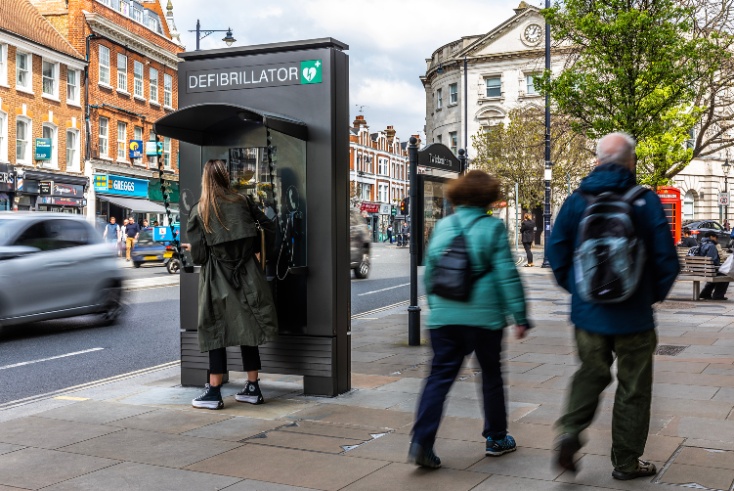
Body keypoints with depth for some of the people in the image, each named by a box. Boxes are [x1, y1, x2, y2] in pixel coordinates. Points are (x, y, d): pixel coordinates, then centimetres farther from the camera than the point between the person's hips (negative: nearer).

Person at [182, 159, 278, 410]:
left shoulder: (199, 212, -4)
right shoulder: (242, 203, 4)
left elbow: (199, 255, -8)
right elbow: (270, 230, 5)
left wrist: (191, 249, 14)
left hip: (217, 280, -3)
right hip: (247, 276, 3)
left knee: (217, 331, 3)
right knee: (248, 330, 10)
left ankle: (214, 393, 5)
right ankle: (253, 389, 16)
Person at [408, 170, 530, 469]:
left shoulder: (441, 227, 7)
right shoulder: (492, 228, -5)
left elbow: (429, 273, 12)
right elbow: (507, 276, -9)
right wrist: (519, 317, -5)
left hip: (443, 317, 3)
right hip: (484, 317, -3)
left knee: (439, 377, 3)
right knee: (491, 376, 14)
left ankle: (421, 442, -8)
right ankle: (496, 439, 27)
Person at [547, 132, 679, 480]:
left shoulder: (576, 201, -3)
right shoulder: (646, 202, -10)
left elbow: (556, 252, -1)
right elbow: (667, 259, -10)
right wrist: (654, 295, 7)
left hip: (588, 312, 3)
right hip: (634, 315, -3)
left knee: (591, 373, 22)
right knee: (633, 387, 11)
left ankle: (571, 429, 1)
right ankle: (626, 462, 20)